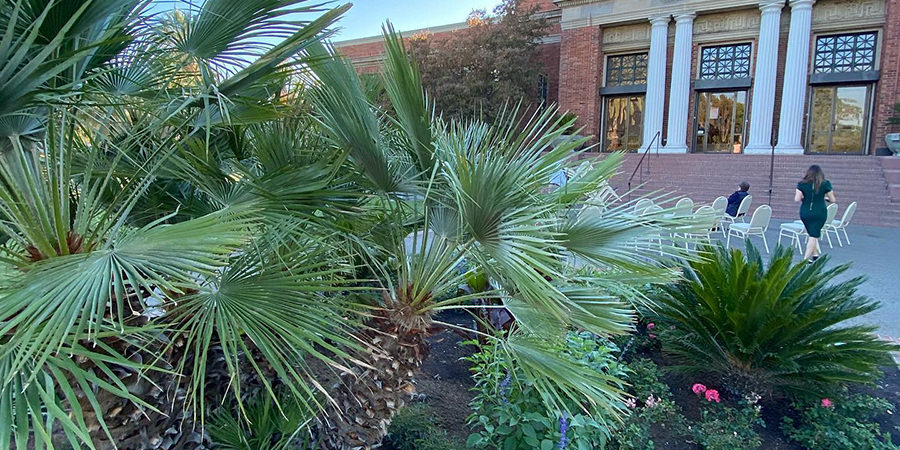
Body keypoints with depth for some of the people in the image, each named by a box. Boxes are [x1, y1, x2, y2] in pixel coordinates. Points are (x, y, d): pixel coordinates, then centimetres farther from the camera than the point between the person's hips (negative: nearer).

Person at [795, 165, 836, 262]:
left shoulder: (802, 184, -4)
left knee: (812, 234, 19)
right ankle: (806, 258, -1)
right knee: (814, 236, 3)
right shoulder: (825, 184, -5)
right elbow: (833, 200, 0)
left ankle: (815, 255, 22)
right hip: (819, 213, -2)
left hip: (805, 213, 2)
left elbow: (797, 199, -9)